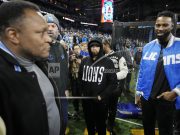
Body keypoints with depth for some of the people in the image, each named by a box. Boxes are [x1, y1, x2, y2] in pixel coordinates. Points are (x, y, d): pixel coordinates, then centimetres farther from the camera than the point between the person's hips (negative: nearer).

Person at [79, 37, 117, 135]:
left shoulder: (107, 62, -8)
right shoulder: (84, 61, 4)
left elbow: (113, 82, -9)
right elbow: (80, 77, 14)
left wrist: (102, 96, -14)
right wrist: (82, 92, 6)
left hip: (101, 101, -3)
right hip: (86, 99, 3)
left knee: (101, 124, 15)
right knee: (89, 123, 20)